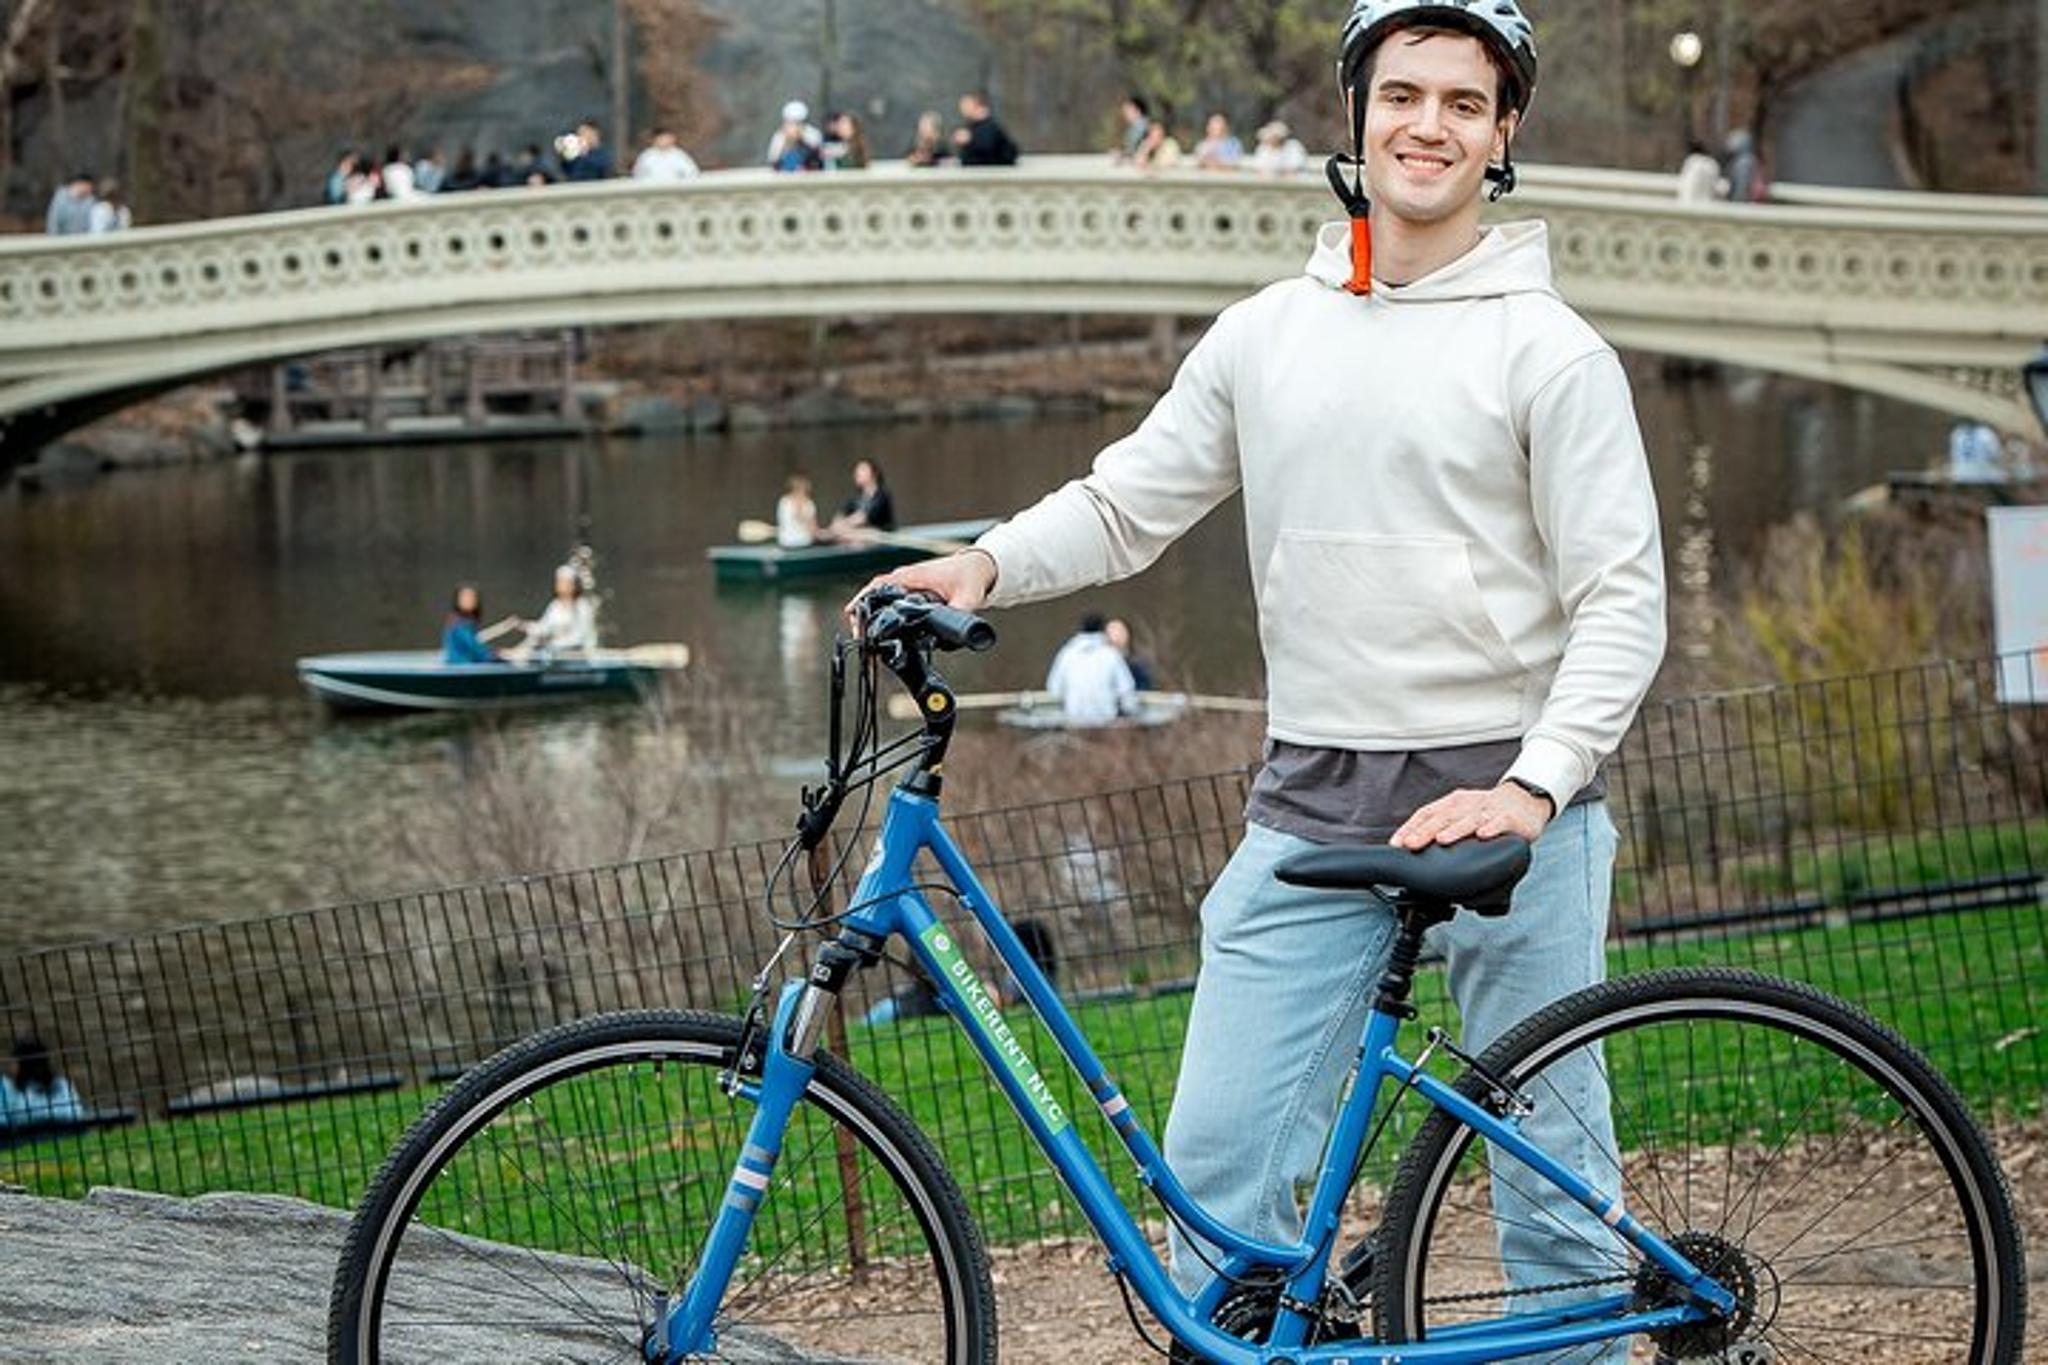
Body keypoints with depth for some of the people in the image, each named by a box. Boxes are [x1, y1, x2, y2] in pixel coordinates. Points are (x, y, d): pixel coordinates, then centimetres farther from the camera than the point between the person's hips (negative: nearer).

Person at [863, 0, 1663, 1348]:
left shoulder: (1549, 351, -3)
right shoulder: (1264, 337, 9)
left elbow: (1623, 602, -7)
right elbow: (1127, 504, 14)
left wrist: (1534, 788, -18)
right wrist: (986, 563, -4)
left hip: (1504, 798, -3)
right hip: (1311, 802, 4)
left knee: (1552, 1168, 4)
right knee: (1219, 1151, -1)